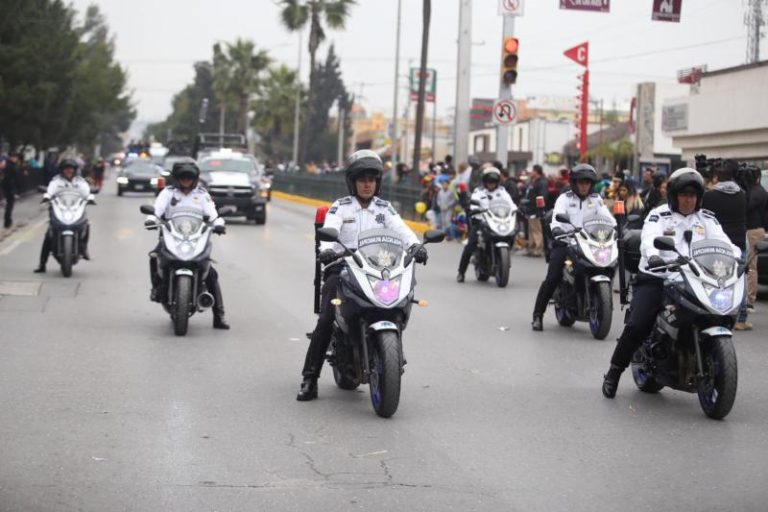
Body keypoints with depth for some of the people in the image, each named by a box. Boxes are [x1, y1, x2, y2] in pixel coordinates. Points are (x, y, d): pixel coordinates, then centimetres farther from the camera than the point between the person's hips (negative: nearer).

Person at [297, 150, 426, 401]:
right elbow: (329, 230, -11)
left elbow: (401, 229, -4)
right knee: (326, 320, -18)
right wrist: (326, 249, -34)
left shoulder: (385, 209, 14)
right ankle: (309, 378, -15)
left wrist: (415, 245, -26)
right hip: (342, 267, -2)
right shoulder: (340, 208, 7)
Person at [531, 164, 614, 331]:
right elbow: (557, 215, -13)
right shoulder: (565, 198, 5)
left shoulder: (596, 199, 16)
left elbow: (606, 216, 3)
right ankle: (538, 315, -9)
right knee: (552, 278, -15)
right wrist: (556, 228, -35)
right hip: (565, 241, -3)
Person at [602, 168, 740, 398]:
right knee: (637, 325, -21)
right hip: (655, 279, -4)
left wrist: (736, 257, -22)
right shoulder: (658, 216, 2)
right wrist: (653, 256, -40)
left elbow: (723, 242, 1)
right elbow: (649, 238, -17)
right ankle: (614, 372, -2)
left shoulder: (706, 219, 15)